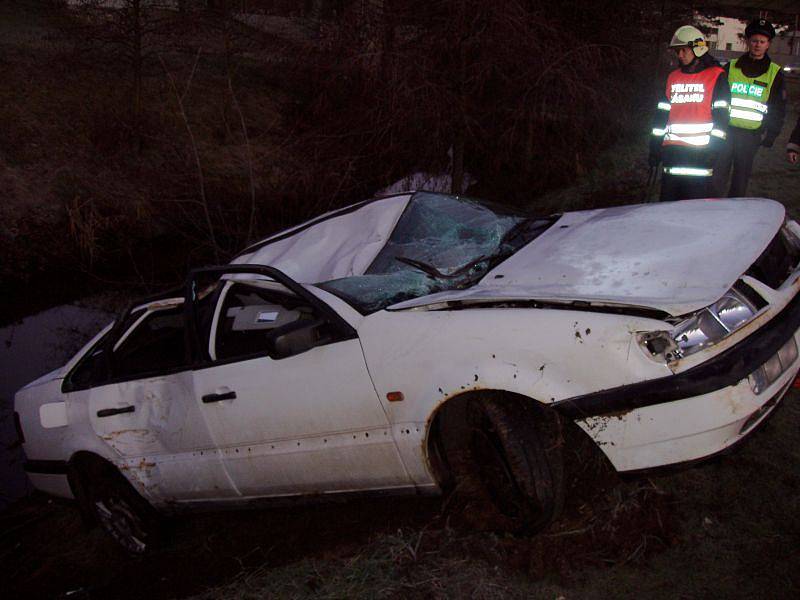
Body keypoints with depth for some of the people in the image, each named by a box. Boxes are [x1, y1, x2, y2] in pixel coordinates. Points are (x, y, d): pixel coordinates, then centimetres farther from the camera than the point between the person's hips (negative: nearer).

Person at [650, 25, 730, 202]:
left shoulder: (716, 76, 0)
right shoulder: (673, 78, 16)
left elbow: (721, 116, -6)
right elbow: (661, 115, 17)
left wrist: (715, 147, -14)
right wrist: (655, 146, 12)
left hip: (700, 153, -5)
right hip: (672, 152, 5)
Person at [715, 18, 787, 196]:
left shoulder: (775, 73, 6)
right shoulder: (731, 67, 8)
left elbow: (779, 109, 7)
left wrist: (770, 135, -1)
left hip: (752, 136, 0)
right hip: (726, 130, 0)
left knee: (741, 176, 6)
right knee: (718, 174, -3)